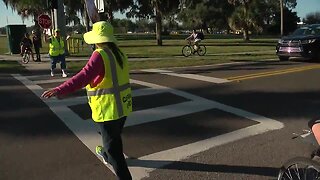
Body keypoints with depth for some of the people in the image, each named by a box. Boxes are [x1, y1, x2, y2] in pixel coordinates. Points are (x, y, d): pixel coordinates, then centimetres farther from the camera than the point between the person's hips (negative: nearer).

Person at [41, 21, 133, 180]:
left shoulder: (99, 55, -19)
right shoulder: (118, 53, 6)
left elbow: (84, 76, -34)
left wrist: (60, 90, -41)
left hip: (108, 109, -9)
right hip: (123, 106, 9)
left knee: (113, 146, 3)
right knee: (114, 138, 32)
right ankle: (106, 155, 59)